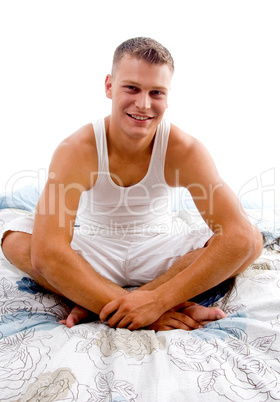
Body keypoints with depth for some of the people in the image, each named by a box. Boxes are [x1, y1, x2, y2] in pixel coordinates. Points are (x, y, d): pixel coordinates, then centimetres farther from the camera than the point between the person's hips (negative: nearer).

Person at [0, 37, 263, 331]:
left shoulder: (185, 150, -19)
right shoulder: (76, 151, -22)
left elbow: (241, 236, -28)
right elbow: (46, 253, -32)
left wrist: (157, 301, -35)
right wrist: (131, 310, -37)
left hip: (157, 255, 1)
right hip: (94, 255, 0)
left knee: (251, 241, -22)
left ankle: (93, 305, -26)